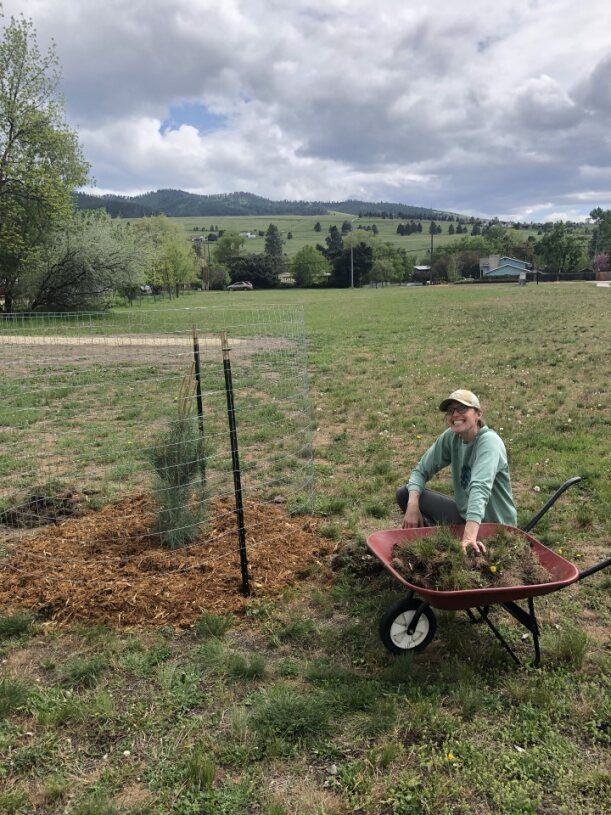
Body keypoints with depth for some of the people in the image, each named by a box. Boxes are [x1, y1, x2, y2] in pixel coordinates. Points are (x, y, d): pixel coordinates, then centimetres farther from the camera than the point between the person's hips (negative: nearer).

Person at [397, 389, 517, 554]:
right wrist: (413, 505, -20)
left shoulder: (489, 441, -25)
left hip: (493, 524, -6)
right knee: (404, 494, -2)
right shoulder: (450, 437, -5)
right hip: (464, 513, 6)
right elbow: (421, 470, -1)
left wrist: (469, 536, -52)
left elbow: (480, 488, -39)